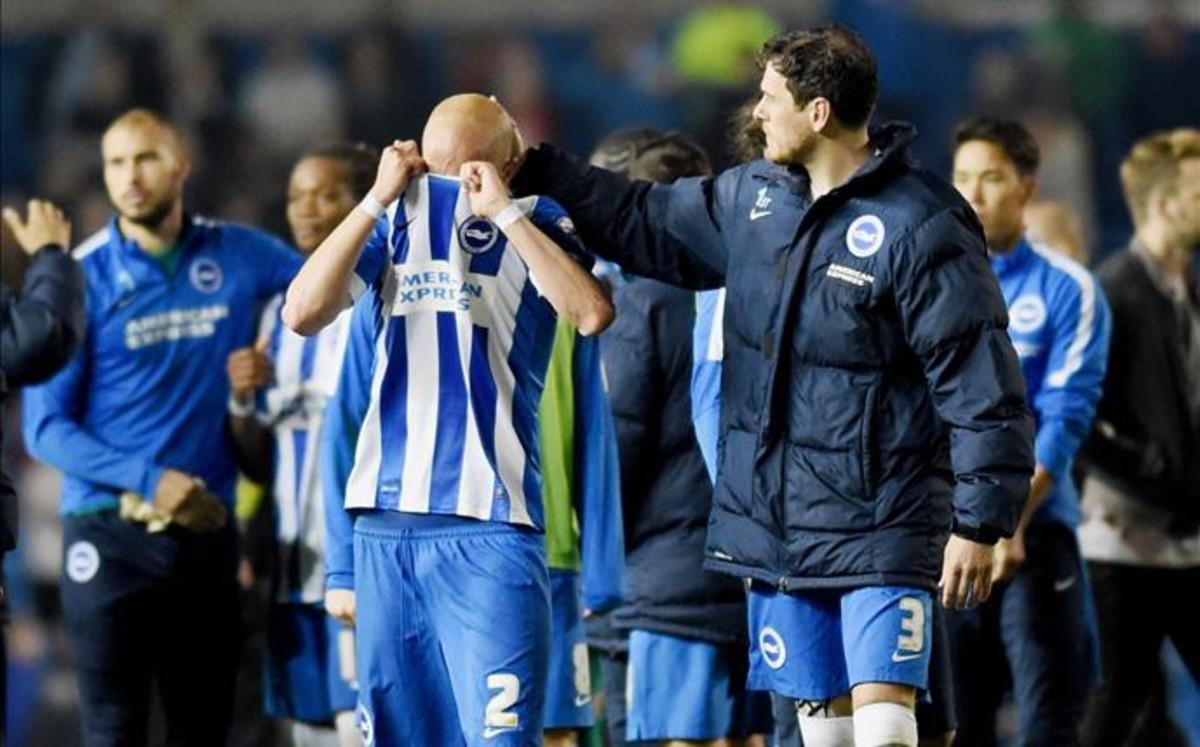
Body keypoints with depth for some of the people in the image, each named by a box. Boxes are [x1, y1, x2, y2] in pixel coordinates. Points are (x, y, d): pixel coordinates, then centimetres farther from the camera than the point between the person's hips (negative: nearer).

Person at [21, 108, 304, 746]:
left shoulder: (239, 257, 6)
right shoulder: (82, 279, -3)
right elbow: (46, 428, -5)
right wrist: (149, 480, -15)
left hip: (206, 533, 3)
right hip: (110, 536, -3)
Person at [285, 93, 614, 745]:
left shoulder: (535, 225, 2)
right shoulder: (395, 222, 11)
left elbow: (592, 314, -18)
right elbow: (303, 313, -2)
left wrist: (503, 209, -14)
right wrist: (377, 201, -6)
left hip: (488, 525, -4)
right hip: (384, 522, 4)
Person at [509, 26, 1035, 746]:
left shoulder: (922, 228, -16)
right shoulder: (752, 198, 6)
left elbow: (983, 388, -15)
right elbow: (645, 222, 24)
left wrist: (980, 524, -16)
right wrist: (533, 171, 21)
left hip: (881, 528, -7)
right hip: (776, 524, 7)